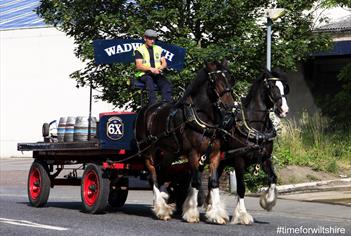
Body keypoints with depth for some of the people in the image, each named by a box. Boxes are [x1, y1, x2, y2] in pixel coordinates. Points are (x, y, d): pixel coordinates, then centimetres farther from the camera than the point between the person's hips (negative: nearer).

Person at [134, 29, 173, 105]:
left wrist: (160, 68, -16)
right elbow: (139, 66, -7)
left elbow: (164, 63, 9)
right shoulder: (139, 50, 4)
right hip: (144, 74, -3)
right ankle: (153, 104, -51)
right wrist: (151, 69, -24)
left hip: (157, 74, 3)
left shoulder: (159, 49, 17)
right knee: (149, 80, -38)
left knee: (166, 83, -29)